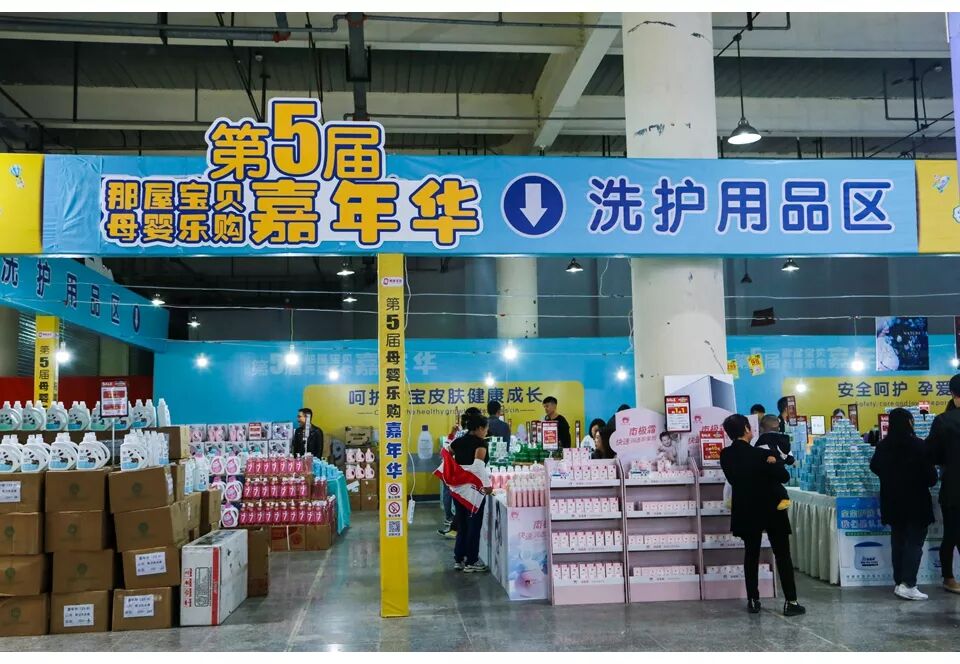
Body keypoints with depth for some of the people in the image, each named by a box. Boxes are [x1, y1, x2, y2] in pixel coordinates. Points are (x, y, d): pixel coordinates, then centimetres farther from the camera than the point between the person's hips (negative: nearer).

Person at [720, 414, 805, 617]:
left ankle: (753, 601, 13)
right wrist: (773, 462, -2)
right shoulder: (761, 454, -21)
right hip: (771, 509, -4)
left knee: (751, 554, 13)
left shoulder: (726, 456, -7)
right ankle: (790, 602, 3)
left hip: (746, 511, 4)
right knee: (782, 554, 4)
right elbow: (784, 477, -15)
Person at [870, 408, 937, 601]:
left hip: (892, 502, 5)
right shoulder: (917, 445, -18)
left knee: (898, 541, 13)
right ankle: (908, 585, -8)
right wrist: (930, 480, 9)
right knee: (915, 542, 0)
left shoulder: (883, 446, -1)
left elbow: (874, 467, 16)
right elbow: (931, 476, -14)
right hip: (915, 502, -5)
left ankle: (899, 583, 15)